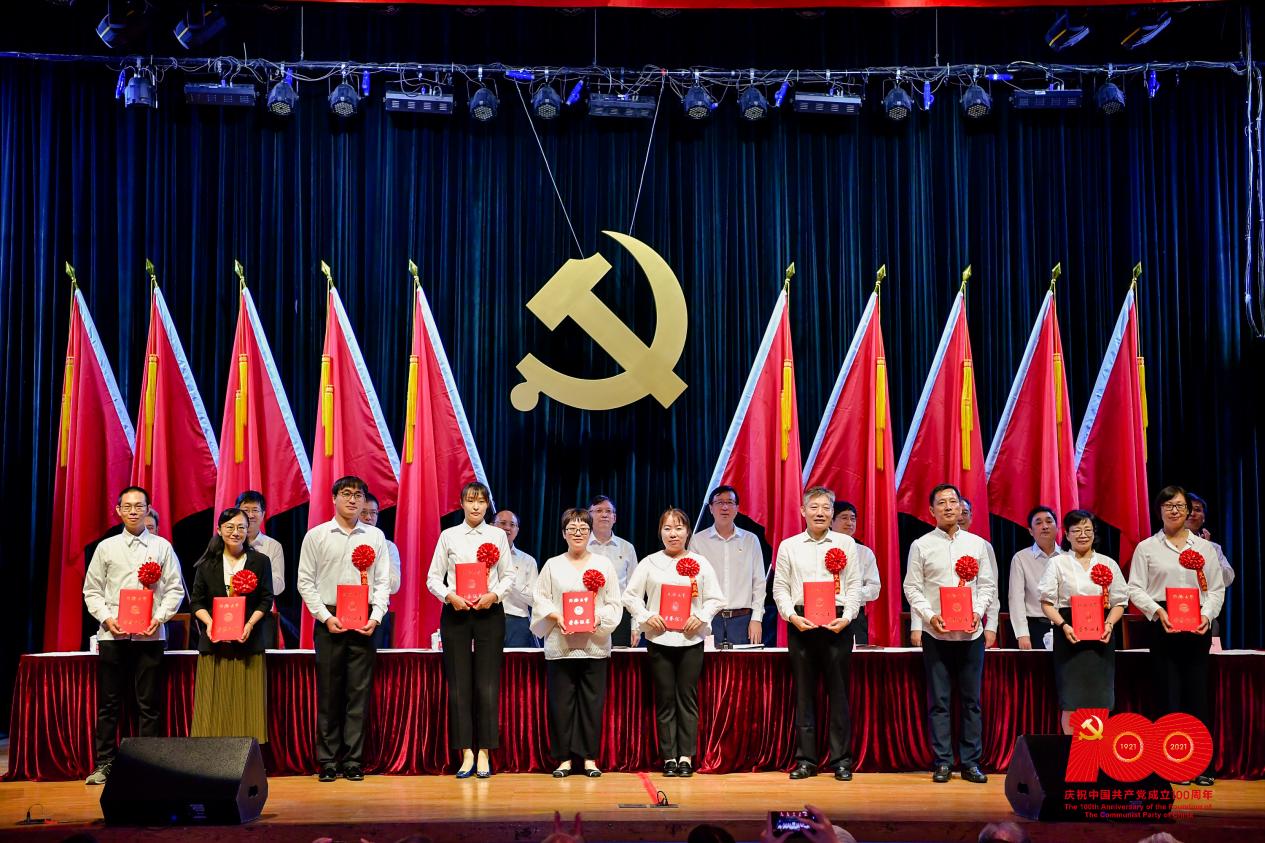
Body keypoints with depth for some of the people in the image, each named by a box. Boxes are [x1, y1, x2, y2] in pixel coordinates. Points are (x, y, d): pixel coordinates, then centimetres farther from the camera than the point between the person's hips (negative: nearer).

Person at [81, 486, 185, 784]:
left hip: (150, 635, -1)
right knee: (108, 703, 3)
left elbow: (175, 588, 5)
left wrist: (159, 617, -9)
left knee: (149, 704, 2)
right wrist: (107, 618, -6)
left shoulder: (162, 546, 7)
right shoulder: (106, 547, 10)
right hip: (112, 635, 1)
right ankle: (104, 764, 11)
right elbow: (92, 591, 9)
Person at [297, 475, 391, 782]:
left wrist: (376, 617, -6)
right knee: (328, 692, 2)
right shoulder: (316, 536, 4)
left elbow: (383, 581, 7)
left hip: (365, 621, 1)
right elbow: (305, 582, 2)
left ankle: (353, 761, 8)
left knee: (359, 693, 1)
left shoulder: (375, 536, 8)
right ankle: (328, 762, 10)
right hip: (329, 619, -1)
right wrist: (326, 617, -8)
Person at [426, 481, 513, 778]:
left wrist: (494, 594, -10)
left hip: (490, 612, 0)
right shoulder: (448, 536, 6)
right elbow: (433, 578, 5)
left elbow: (508, 576, 8)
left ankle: (484, 754, 6)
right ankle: (466, 754, 8)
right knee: (459, 685, 0)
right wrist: (450, 596, -12)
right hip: (455, 612, 0)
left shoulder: (498, 535, 7)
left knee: (487, 685, -2)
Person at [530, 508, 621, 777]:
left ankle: (589, 758, 10)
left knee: (592, 701, 1)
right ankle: (564, 758, 9)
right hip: (560, 644, 0)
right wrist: (557, 617, -9)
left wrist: (597, 618, -10)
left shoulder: (604, 564, 10)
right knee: (561, 702, 1)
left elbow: (614, 603, 7)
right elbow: (539, 599, 6)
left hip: (595, 644, 0)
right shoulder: (552, 565, 10)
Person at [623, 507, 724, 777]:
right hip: (659, 639, 0)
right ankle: (669, 757, 8)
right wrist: (647, 616, -8)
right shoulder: (649, 563, 7)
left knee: (687, 698, 2)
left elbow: (715, 598, 7)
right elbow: (630, 595, 6)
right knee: (665, 699, 3)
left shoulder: (700, 563, 8)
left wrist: (701, 617, -8)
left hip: (691, 639, 0)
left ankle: (686, 757, 7)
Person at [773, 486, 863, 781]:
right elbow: (780, 587, 8)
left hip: (837, 623, -1)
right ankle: (806, 760, 10)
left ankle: (841, 760, 7)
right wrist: (792, 616, -7)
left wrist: (846, 618, -8)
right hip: (800, 623, 1)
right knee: (804, 691, 4)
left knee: (838, 691, 1)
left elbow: (855, 585, 5)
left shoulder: (846, 543, 8)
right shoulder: (788, 546, 10)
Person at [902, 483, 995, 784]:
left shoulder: (977, 544, 9)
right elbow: (912, 587, 1)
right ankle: (942, 762, 7)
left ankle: (971, 762, 10)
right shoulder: (921, 545, 3)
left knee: (971, 700, 4)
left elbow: (987, 585, 9)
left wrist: (978, 611, -8)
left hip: (971, 633, 2)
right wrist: (929, 615, -12)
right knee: (939, 700, 1)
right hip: (936, 633, -1)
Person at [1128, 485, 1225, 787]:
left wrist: (1207, 614, -9)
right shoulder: (1146, 547, 7)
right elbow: (1135, 589, 1)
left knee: (1197, 692, 1)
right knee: (1168, 694, -1)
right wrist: (1157, 611, -15)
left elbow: (1217, 588, 8)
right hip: (1163, 625, -2)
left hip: (1198, 627, 2)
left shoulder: (1205, 547, 12)